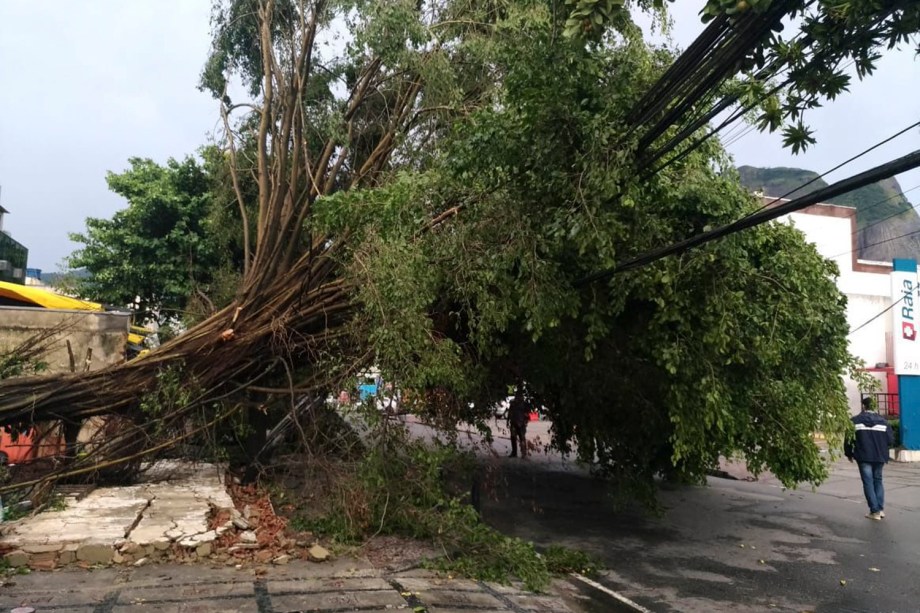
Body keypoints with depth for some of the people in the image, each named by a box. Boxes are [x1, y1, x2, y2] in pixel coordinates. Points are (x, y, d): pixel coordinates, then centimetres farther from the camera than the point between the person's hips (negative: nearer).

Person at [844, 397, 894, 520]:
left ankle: (874, 511, 0)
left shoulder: (855, 420, -4)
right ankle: (880, 509, 12)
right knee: (878, 480, 17)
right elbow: (890, 440, 0)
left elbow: (849, 439, -4)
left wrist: (849, 454, 11)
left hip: (864, 457, -3)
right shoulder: (882, 421, 3)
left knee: (868, 482, 3)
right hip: (879, 457, 3)